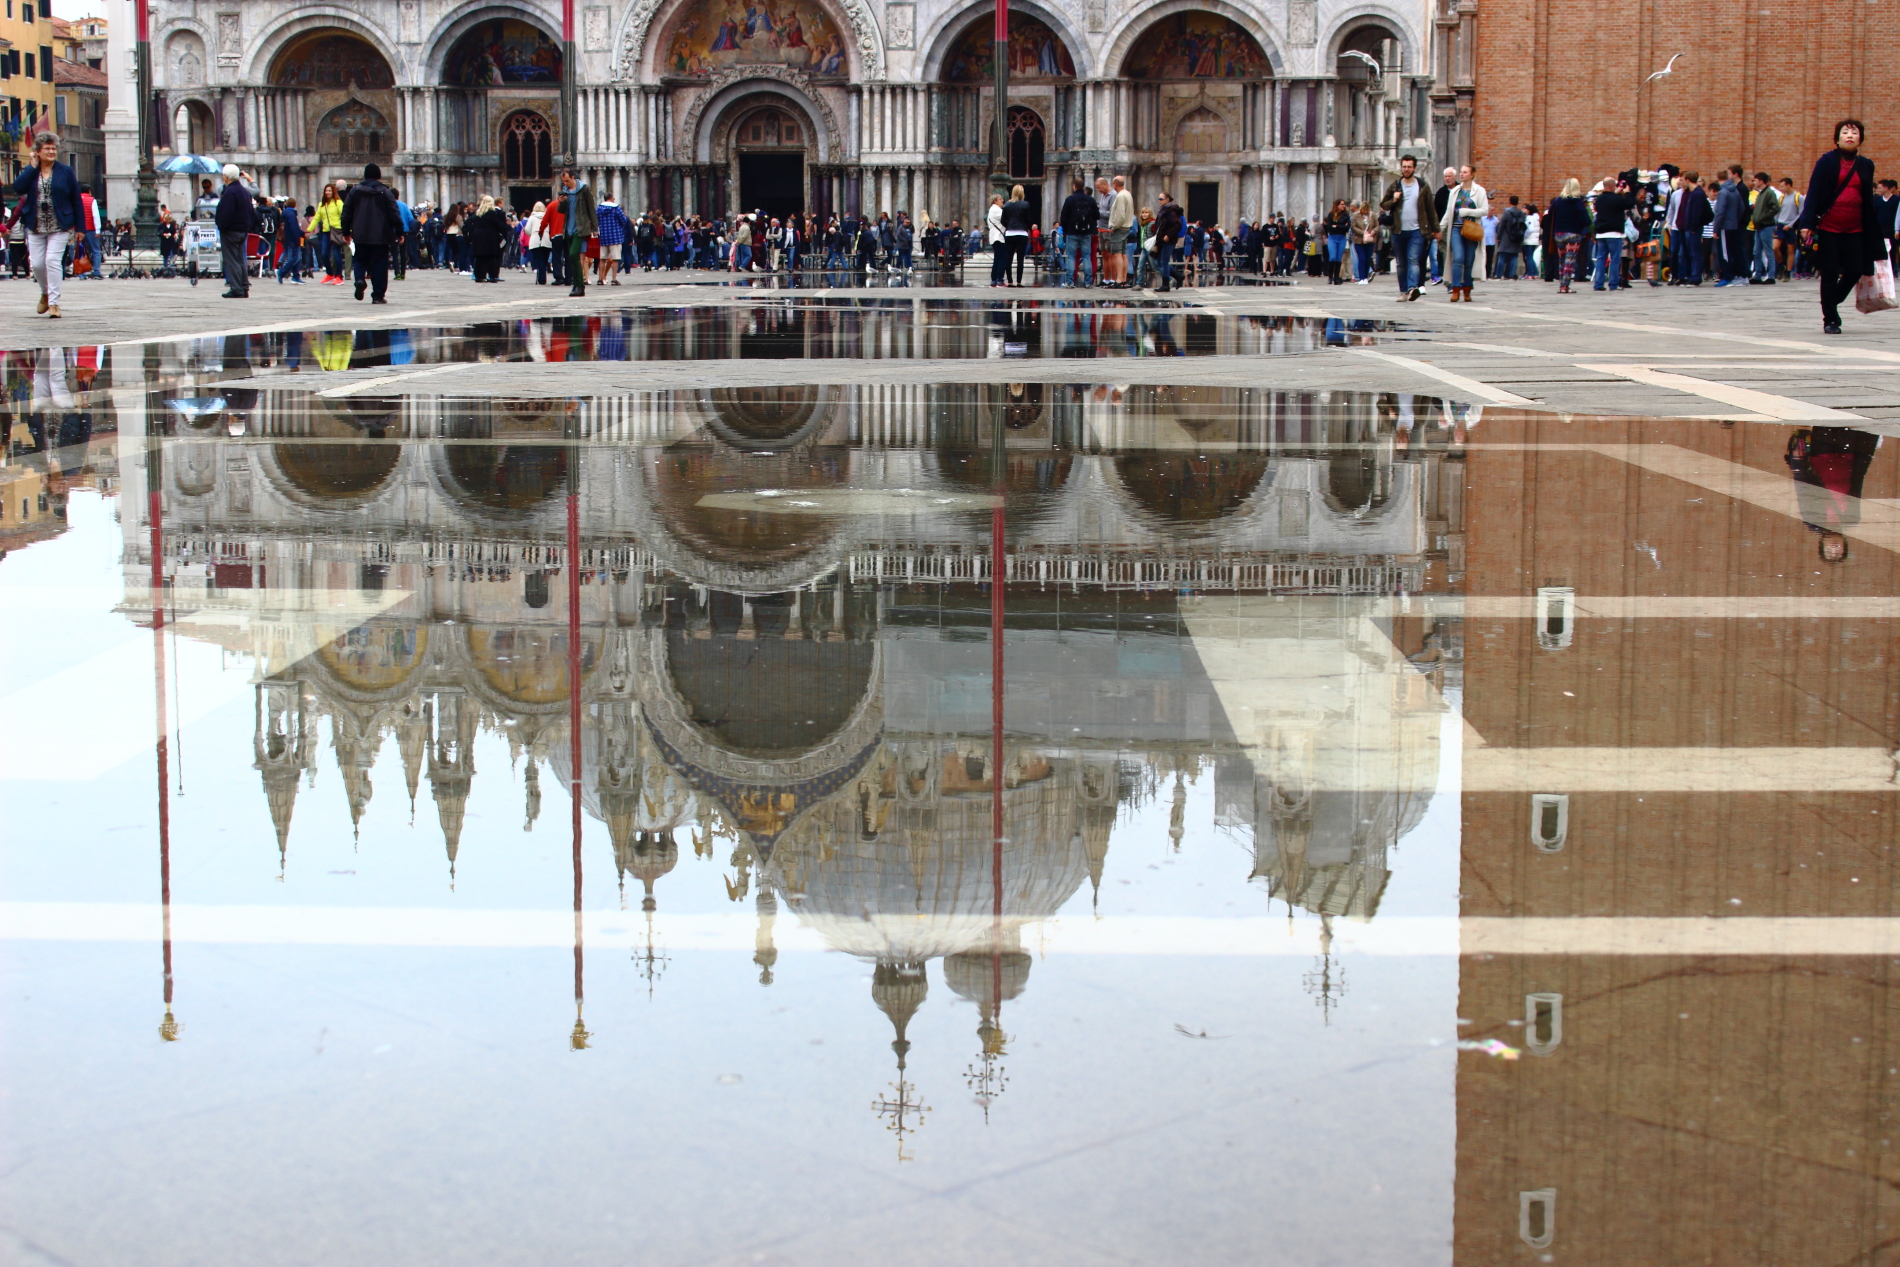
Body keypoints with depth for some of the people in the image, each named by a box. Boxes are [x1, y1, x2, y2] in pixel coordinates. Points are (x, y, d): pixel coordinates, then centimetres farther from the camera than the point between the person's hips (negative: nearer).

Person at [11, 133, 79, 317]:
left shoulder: (65, 171, 0)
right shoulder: (30, 172, 5)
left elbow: (76, 200, 1)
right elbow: (18, 188, -14)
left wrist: (79, 228, -1)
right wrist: (33, 167, -12)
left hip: (60, 227, -3)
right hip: (35, 227, 3)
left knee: (52, 261, -13)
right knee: (37, 264, 5)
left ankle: (54, 302, -8)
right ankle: (45, 293, 31)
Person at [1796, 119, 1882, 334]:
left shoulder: (1866, 165, 10)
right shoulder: (1827, 161, -2)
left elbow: (1869, 200, 15)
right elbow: (1813, 193, -6)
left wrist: (1873, 231, 13)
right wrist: (1807, 223, -15)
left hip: (1855, 229, 4)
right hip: (1828, 226, -3)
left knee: (1854, 271, -1)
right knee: (1830, 273, -1)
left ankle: (1832, 303, 25)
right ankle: (1829, 319, 9)